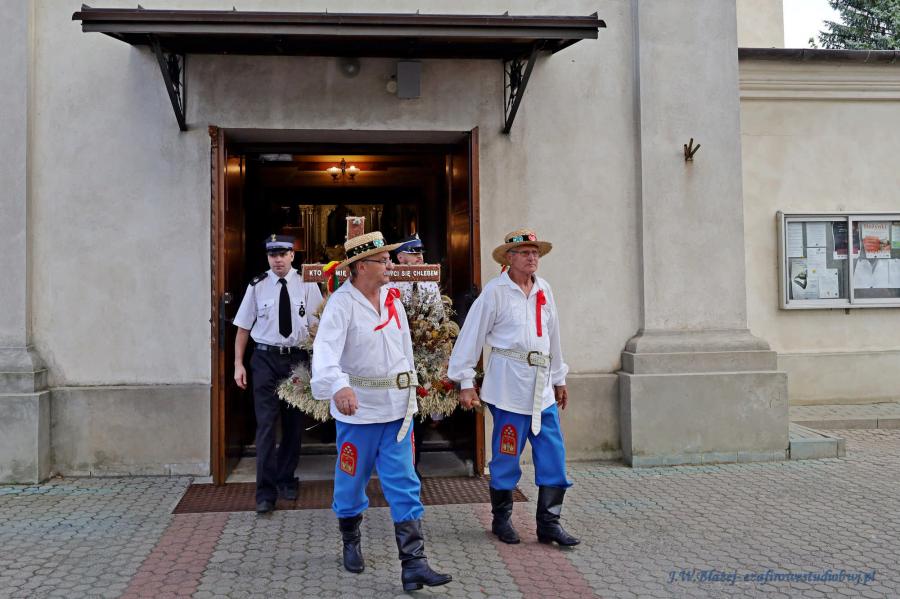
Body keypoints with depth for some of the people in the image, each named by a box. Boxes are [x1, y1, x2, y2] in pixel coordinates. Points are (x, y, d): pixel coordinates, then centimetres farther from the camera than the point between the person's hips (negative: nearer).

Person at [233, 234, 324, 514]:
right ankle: (266, 491, 4)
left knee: (294, 423, 12)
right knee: (266, 424, -4)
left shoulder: (307, 284, -2)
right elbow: (243, 326, 4)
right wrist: (238, 364, -1)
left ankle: (286, 480, 30)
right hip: (266, 358, -1)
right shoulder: (258, 286, -1)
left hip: (298, 358, 1)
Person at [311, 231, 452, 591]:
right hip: (357, 411, -4)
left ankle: (413, 566, 2)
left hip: (397, 409, 5)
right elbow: (326, 350, -31)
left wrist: (410, 382, 22)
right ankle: (350, 542, 39)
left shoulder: (392, 296, 5)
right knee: (352, 481, 13)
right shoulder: (341, 304, -15)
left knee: (405, 488, 0)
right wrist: (338, 386, -48)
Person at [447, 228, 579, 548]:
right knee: (507, 456, 3)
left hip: (542, 385, 6)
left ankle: (549, 523, 14)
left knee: (554, 456, 4)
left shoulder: (543, 289, 13)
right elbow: (471, 335, -5)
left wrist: (559, 378, 23)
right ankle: (501, 520, 20)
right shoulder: (495, 291, -5)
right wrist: (465, 382, -7)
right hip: (509, 384, -6)